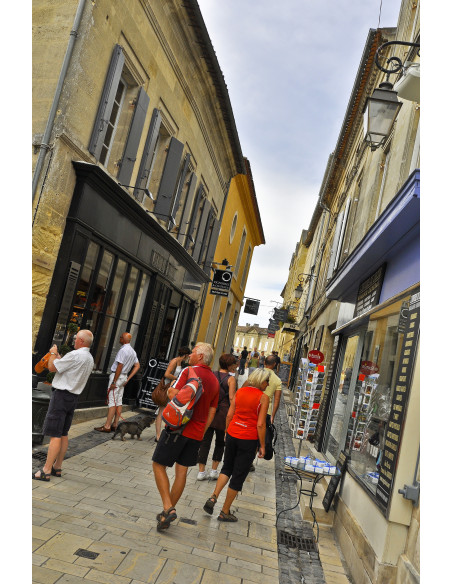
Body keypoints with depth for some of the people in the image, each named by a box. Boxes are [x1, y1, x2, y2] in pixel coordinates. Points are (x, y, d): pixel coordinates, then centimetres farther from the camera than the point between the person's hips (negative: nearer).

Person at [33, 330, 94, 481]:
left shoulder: (75, 355, -18)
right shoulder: (90, 359, 10)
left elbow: (52, 367, -12)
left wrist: (53, 353, 4)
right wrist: (58, 356, 22)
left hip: (61, 395, -9)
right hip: (74, 396, 9)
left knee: (55, 435, -6)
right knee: (63, 434, 14)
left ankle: (46, 471, -3)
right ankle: (57, 467, 21)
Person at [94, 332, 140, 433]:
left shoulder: (123, 350, -17)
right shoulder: (133, 351, 12)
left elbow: (120, 367, -21)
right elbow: (137, 366, 14)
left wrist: (114, 382, -18)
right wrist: (128, 379, 12)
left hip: (117, 376, -9)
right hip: (124, 377, 9)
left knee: (112, 401, -8)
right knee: (119, 401, 10)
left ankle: (107, 426, -7)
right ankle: (115, 424, 14)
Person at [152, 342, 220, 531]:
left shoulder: (190, 371, -11)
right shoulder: (215, 381, 11)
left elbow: (174, 395, -20)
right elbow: (211, 412, 14)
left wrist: (169, 390, 2)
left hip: (179, 428, -7)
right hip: (197, 432, 7)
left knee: (158, 465, 5)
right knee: (182, 471, 13)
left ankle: (168, 508, -5)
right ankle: (167, 514, 22)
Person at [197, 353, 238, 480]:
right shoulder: (231, 379, -8)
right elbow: (231, 398, -11)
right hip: (222, 413, -3)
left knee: (205, 441, 8)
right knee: (220, 442, 14)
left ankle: (201, 471, 11)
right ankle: (214, 470, 16)